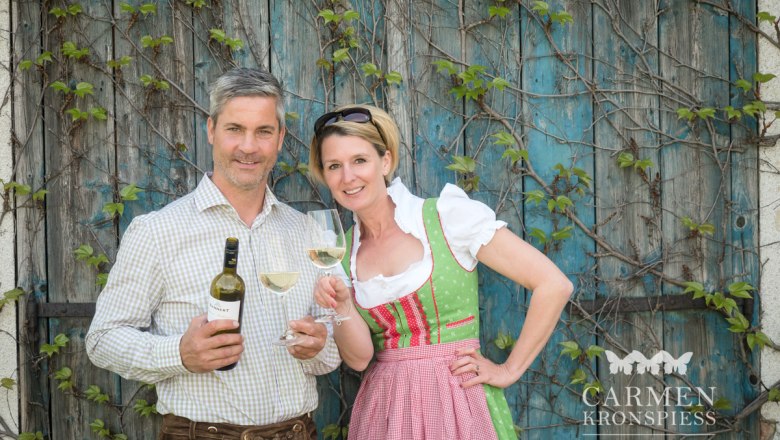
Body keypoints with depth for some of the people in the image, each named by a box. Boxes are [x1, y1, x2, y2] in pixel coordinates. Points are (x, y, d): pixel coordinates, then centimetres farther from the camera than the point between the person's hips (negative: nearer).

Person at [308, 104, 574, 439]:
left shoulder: (448, 216, -11)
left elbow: (554, 285, -12)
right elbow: (359, 357, 0)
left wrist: (509, 370, -7)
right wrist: (341, 307, -18)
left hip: (459, 405, -4)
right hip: (383, 411, 4)